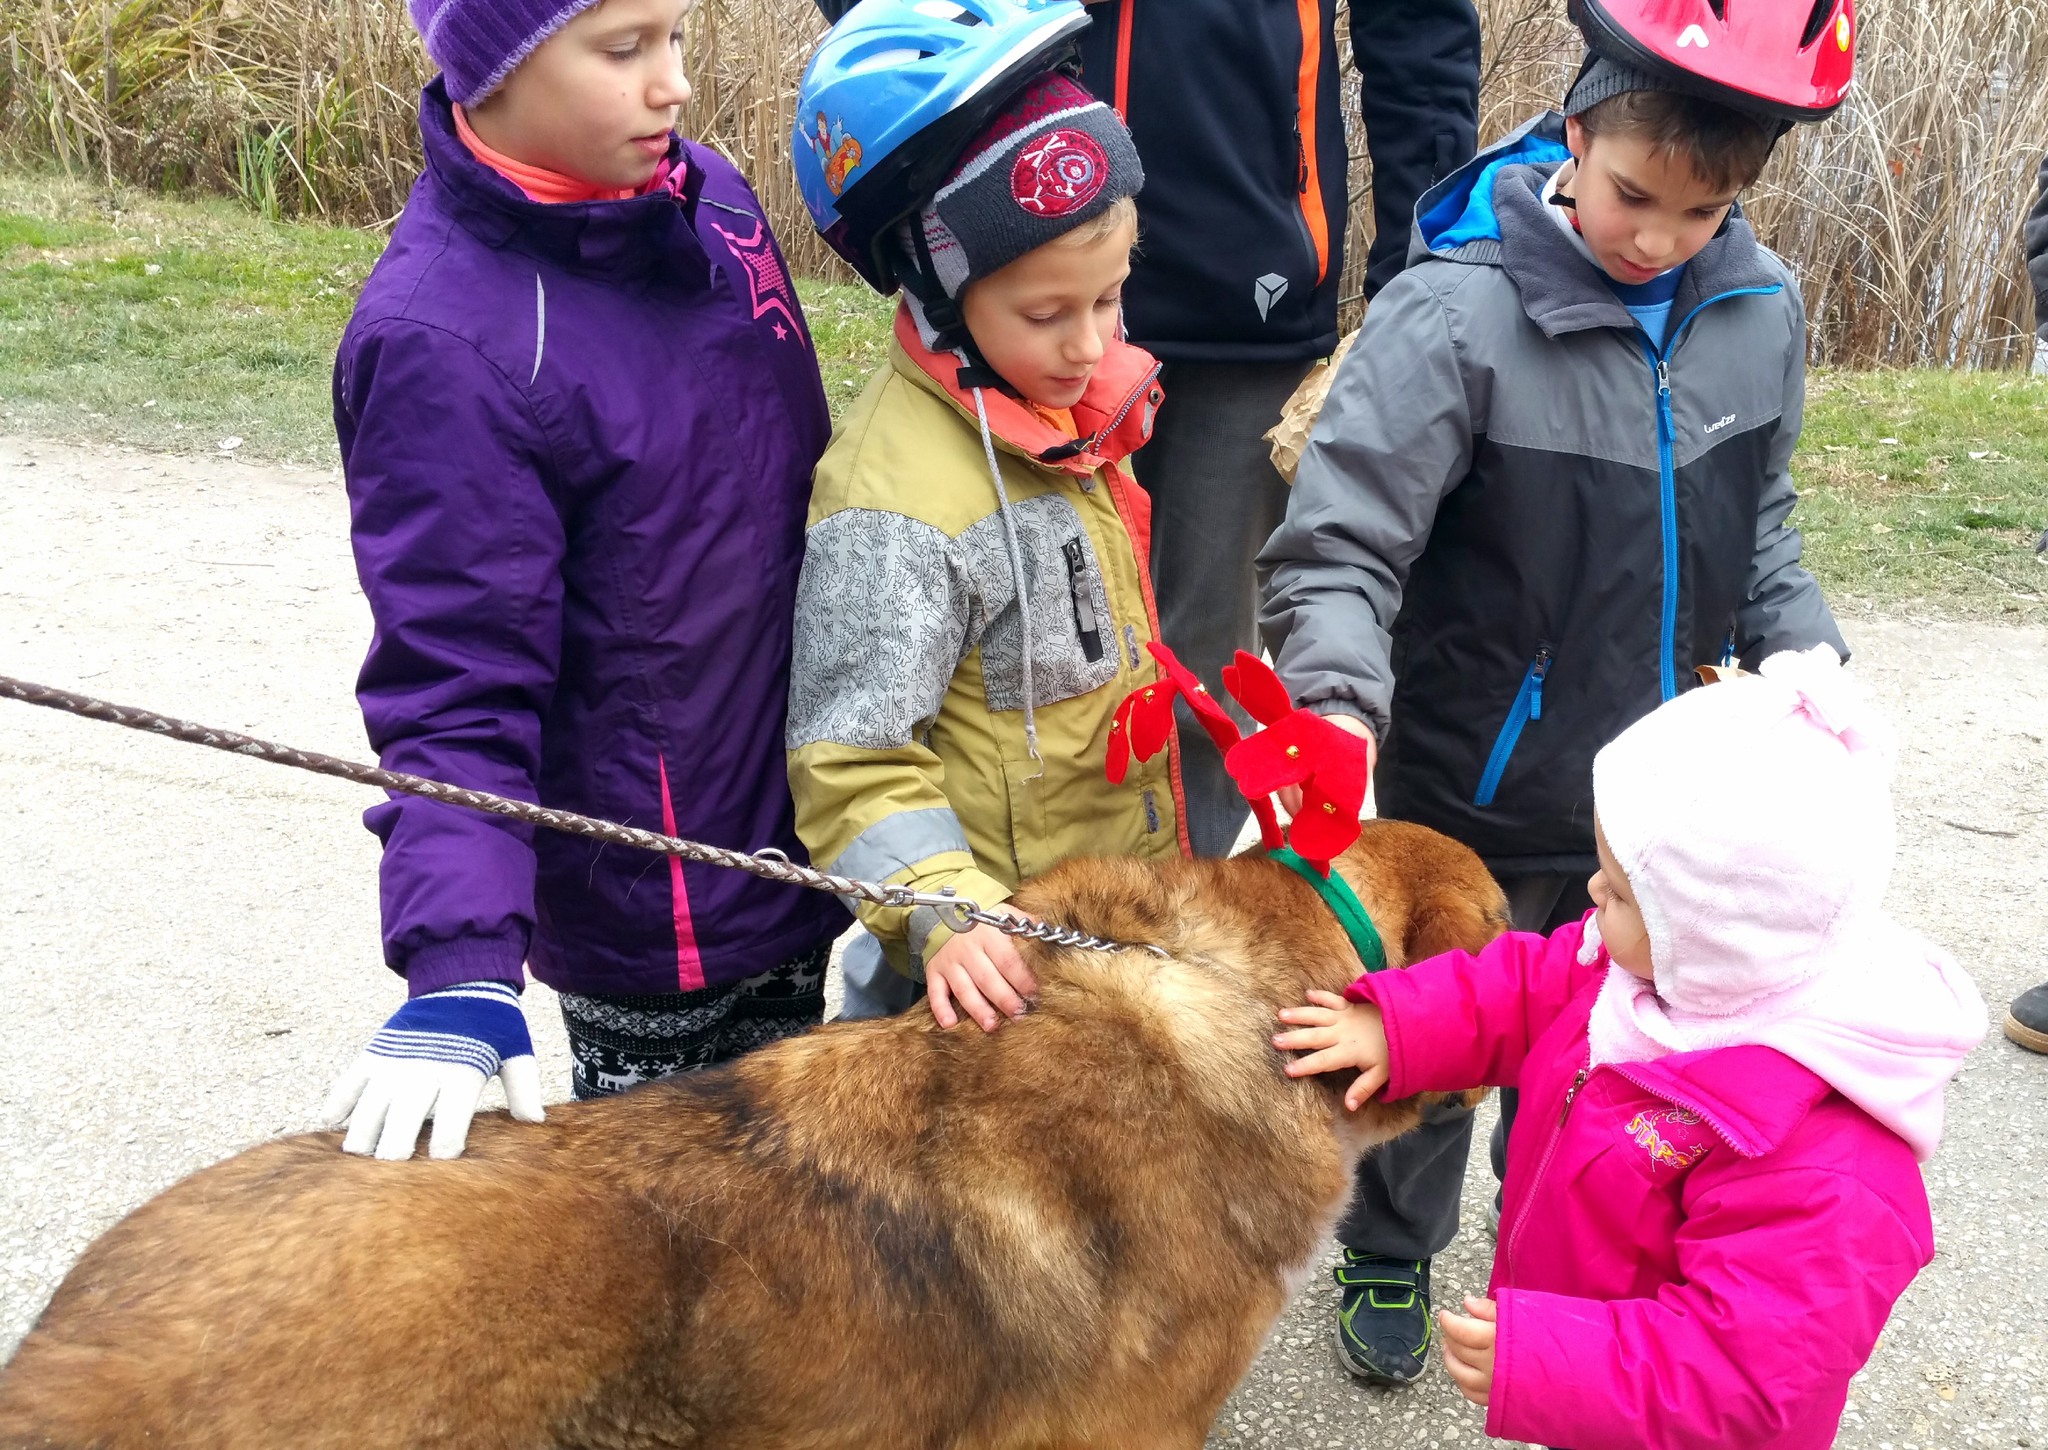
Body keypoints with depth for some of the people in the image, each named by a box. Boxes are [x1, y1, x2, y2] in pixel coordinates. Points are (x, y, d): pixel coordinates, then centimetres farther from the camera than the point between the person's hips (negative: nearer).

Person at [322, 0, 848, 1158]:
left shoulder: (710, 199, -1)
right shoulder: (446, 344, -23)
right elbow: (457, 695, -23)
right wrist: (458, 970, -33)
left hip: (790, 833, 7)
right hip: (651, 919, -7)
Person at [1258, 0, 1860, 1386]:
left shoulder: (1760, 310, -4)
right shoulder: (1460, 312, -22)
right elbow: (1340, 545, -25)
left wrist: (1804, 655, -3)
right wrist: (1341, 700, -40)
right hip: (1477, 794, -4)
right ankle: (1390, 1255, 43)